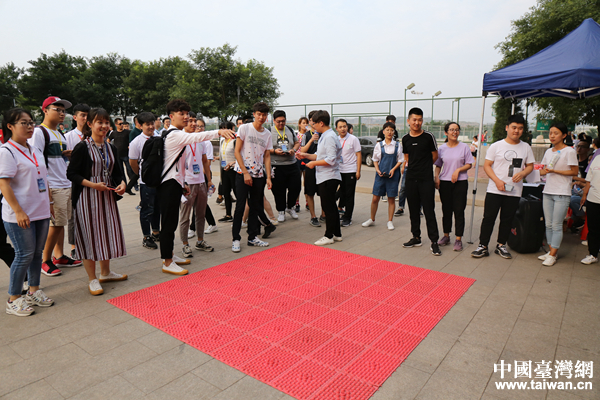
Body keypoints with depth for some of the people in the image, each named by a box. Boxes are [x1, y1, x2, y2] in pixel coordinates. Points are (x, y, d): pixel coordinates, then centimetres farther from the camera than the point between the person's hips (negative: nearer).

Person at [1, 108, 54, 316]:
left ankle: (34, 291, 27)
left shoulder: (35, 150, 13)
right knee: (25, 254, -2)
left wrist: (48, 203, 17)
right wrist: (19, 211, -20)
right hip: (19, 215, -7)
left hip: (41, 212, 7)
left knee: (37, 252, 13)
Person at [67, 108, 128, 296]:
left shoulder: (111, 148, 10)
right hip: (87, 197, -6)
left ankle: (106, 272, 30)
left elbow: (118, 172, 13)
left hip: (107, 196, 6)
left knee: (108, 232, 13)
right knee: (89, 235, 0)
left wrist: (122, 183, -8)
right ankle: (93, 279, 12)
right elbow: (72, 173, -10)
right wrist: (93, 185, -20)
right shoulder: (82, 147, -8)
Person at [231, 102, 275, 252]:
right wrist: (245, 173, -12)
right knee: (240, 206, -5)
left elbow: (267, 156, 10)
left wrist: (268, 177, 1)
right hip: (243, 173, -4)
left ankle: (252, 237, 19)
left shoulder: (267, 134, 9)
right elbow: (237, 152, -6)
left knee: (255, 206, 9)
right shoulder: (244, 128, -3)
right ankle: (236, 239, 5)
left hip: (258, 175, 4)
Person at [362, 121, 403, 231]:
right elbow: (375, 159, 10)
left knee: (392, 198, 5)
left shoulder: (398, 145, 3)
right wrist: (378, 170, -5)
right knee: (375, 198, 2)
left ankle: (390, 221, 17)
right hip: (380, 174, 0)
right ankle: (372, 219, 19)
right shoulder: (379, 145, 4)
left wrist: (393, 169, -10)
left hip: (393, 175, 0)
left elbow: (400, 160, 5)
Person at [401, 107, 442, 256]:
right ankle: (416, 238, 23)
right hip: (411, 178, 4)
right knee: (413, 210, 11)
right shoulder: (405, 138, 7)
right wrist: (410, 166, 8)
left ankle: (434, 241, 3)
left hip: (426, 179, -4)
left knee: (429, 210, -5)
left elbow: (435, 156, 6)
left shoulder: (429, 136, -4)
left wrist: (424, 166, 12)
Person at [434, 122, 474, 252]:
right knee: (446, 210, 9)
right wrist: (436, 177, -3)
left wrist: (458, 170, -15)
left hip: (460, 182, -2)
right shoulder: (442, 148, 7)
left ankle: (458, 239, 4)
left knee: (459, 211, -3)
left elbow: (469, 164, 2)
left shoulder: (464, 147, 1)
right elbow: (438, 165, 12)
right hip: (444, 182, 2)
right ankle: (446, 236, 21)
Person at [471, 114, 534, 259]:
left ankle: (501, 245, 24)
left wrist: (522, 173, -9)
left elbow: (530, 166, 14)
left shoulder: (526, 148, 8)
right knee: (489, 218, -1)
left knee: (507, 220, 10)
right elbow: (487, 165, -2)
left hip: (514, 191, 3)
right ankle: (483, 246, 6)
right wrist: (497, 181, -15)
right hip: (494, 190, -2)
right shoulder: (496, 146, 0)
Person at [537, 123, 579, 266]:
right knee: (548, 224, 9)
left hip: (562, 194, -6)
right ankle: (551, 251, 18)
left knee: (556, 225, -5)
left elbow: (574, 172, -7)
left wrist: (555, 171, -15)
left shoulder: (569, 151, -5)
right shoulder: (548, 152, 13)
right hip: (548, 192, 6)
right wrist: (543, 171, -4)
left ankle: (552, 255, 0)